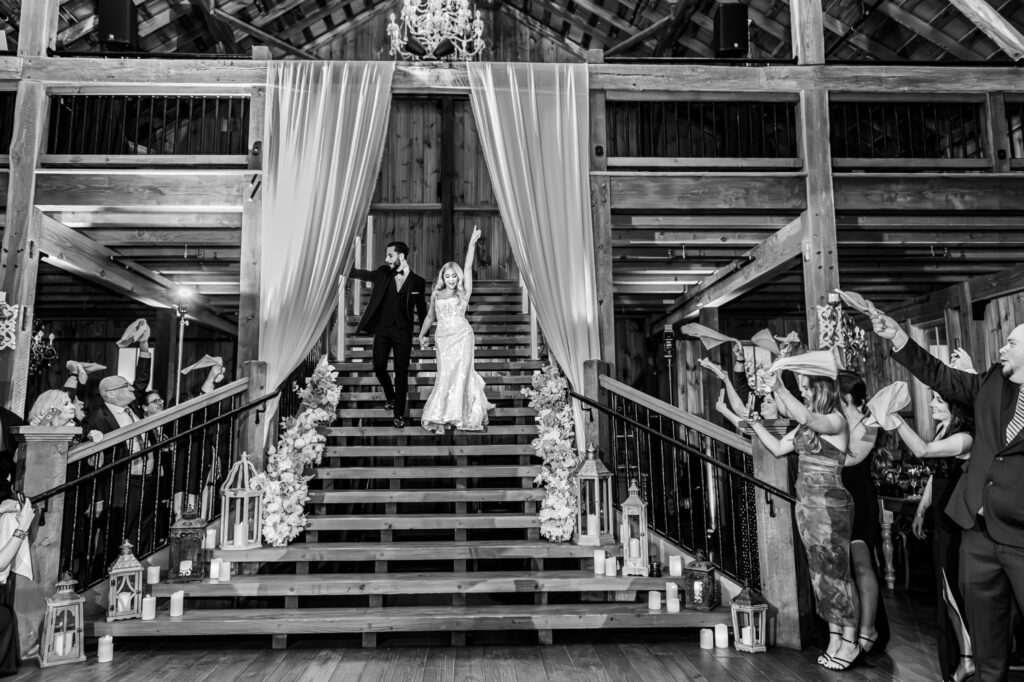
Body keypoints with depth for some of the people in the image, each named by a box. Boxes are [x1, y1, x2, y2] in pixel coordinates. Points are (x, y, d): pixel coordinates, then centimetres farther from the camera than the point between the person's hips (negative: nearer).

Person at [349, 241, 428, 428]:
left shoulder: (417, 282, -2)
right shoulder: (383, 273, 3)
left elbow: (421, 309, 3)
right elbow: (362, 274, -4)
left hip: (403, 333, -3)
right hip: (382, 330, 3)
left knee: (401, 372, 0)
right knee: (379, 367, 7)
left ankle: (399, 414, 10)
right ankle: (390, 397, 35)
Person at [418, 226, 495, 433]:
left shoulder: (463, 293, 6)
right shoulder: (436, 294, 13)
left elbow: (468, 268, 0)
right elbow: (430, 317, 21)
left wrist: (472, 243, -5)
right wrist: (422, 335, 12)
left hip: (462, 337, -1)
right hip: (443, 338, 1)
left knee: (458, 375, -4)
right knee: (445, 375, -4)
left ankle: (447, 416, 5)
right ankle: (440, 418, 2)